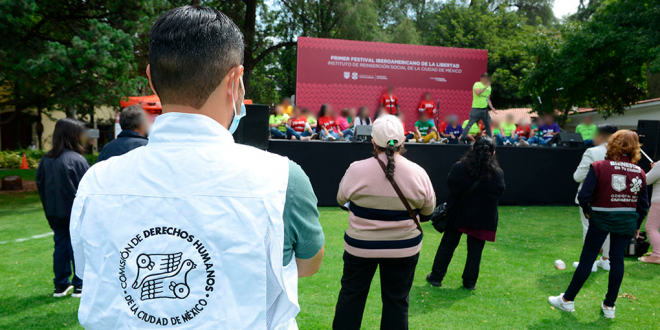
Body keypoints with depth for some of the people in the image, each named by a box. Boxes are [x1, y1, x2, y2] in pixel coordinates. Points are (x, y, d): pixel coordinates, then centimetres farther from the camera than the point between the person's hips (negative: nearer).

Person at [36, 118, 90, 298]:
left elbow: (40, 186, 9)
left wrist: (49, 210, 17)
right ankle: (80, 285, 12)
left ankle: (61, 285, 21)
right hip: (77, 213, -6)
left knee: (60, 246, 14)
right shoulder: (77, 159, -17)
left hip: (55, 214, 6)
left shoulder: (46, 160, 2)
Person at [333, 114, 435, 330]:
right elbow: (428, 210, 2)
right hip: (404, 247, 1)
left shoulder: (357, 170, -15)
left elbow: (341, 199, 2)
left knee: (351, 294, 16)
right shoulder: (418, 173, -11)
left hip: (361, 245, -1)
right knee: (397, 299, 14)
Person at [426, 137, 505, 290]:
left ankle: (436, 277, 20)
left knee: (447, 245, 12)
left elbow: (449, 184, -2)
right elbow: (500, 191, 0)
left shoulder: (459, 167, -12)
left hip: (458, 213, 0)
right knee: (475, 249, 12)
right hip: (483, 218, 0)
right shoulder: (497, 173, -10)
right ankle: (470, 282, 20)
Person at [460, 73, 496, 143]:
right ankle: (462, 139, -4)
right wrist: (485, 87, -19)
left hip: (485, 109, 6)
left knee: (488, 125, 6)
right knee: (470, 124, -8)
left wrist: (492, 108, 12)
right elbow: (477, 93, -24)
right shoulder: (477, 84, -4)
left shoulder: (489, 87, 17)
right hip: (476, 108, -6)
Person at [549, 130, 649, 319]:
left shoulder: (599, 166, -12)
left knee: (587, 259, 5)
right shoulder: (639, 172, 0)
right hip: (627, 222, 3)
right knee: (617, 260, 11)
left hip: (601, 218, -3)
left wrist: (587, 211, 4)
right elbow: (643, 205, 5)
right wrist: (637, 226, 17)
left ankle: (568, 300, 14)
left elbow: (584, 196, -16)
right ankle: (609, 306, 20)